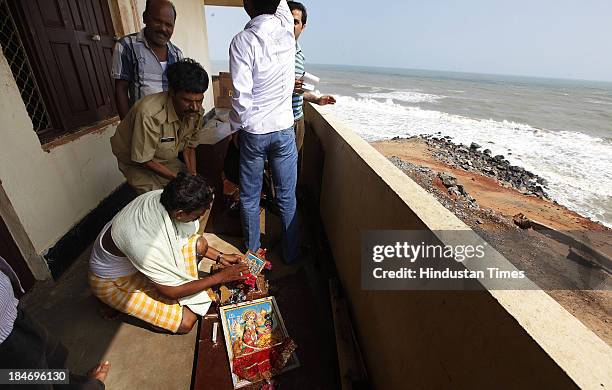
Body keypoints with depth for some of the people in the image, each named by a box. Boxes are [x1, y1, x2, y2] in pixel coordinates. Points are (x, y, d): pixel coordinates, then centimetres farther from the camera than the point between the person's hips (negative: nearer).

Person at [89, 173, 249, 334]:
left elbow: (185, 235, -1)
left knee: (199, 243, -11)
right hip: (112, 281, -6)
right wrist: (221, 277, -21)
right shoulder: (145, 242, -42)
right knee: (185, 322, -11)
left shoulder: (162, 197, -23)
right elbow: (171, 292, -26)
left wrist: (219, 257, -4)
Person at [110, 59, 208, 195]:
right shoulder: (149, 113, -36)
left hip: (167, 160, 5)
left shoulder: (197, 112, -17)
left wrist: (192, 175, -14)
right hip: (138, 163, -5)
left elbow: (189, 146, -2)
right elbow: (143, 159, -27)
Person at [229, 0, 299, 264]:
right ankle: (290, 254, 28)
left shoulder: (243, 41, -15)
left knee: (250, 199, 15)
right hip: (284, 130, 3)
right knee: (287, 197, 12)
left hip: (253, 133, -3)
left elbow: (242, 97, -16)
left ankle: (252, 254, 33)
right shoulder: (286, 27, -1)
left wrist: (237, 127, 0)